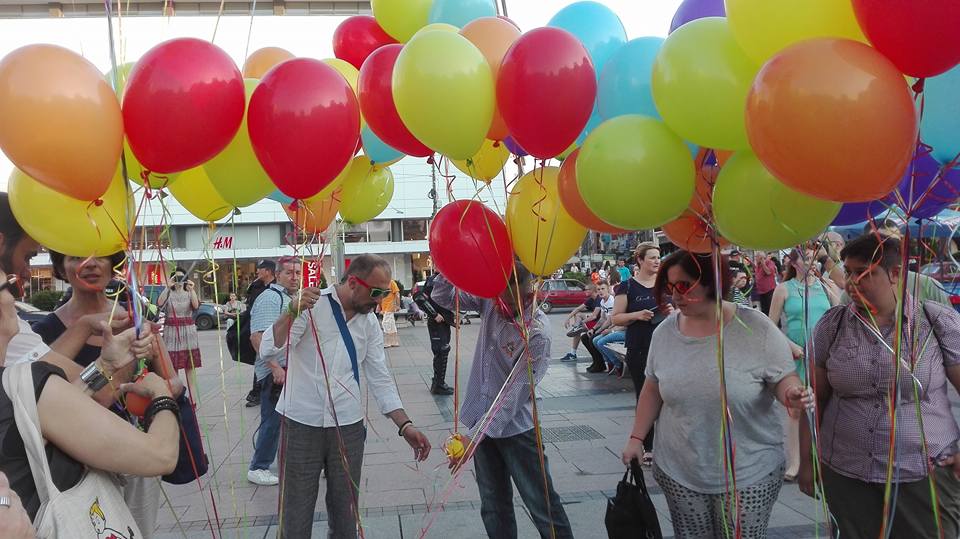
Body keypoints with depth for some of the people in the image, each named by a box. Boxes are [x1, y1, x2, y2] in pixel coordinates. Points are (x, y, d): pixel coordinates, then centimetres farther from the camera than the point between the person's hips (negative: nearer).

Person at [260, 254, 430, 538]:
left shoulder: (370, 322, 6)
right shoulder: (311, 305, -9)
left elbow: (380, 379, 6)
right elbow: (268, 352, -17)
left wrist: (405, 425, -3)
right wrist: (292, 312, -32)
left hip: (348, 426, 4)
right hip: (302, 423, -4)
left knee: (346, 512, 13)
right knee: (296, 515, 6)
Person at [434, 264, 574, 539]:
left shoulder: (536, 333, -23)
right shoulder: (490, 301, -6)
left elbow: (514, 394, -24)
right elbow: (442, 296, 2)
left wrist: (474, 436, -27)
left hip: (515, 426, -6)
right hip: (482, 419, 6)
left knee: (543, 505, 4)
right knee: (494, 505, 17)